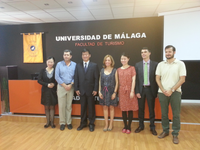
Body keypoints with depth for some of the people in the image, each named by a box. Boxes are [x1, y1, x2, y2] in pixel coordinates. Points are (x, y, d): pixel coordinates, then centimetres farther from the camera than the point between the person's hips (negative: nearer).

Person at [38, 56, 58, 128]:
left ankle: (52, 122, 18)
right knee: (46, 107, 9)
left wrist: (54, 84, -20)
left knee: (52, 107, 7)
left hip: (53, 91, -1)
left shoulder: (55, 71, -5)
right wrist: (47, 84, -15)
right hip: (45, 91, 1)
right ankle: (48, 122, 21)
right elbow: (39, 80, -4)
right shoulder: (43, 71, -1)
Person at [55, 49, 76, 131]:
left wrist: (71, 85, -12)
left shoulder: (74, 65, 2)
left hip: (70, 87, 0)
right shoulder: (59, 64, 2)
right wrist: (64, 85, -9)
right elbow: (57, 76, -3)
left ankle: (69, 122, 18)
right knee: (61, 106, 2)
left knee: (69, 106, 7)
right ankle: (62, 123, 13)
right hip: (61, 87, 0)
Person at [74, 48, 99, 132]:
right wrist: (76, 89, -1)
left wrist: (95, 89, -10)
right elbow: (76, 78, 6)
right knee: (83, 107, 11)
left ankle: (91, 124, 22)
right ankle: (83, 123, 26)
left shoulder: (94, 65, -1)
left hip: (91, 90, -2)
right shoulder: (78, 66, 7)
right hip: (81, 90, 2)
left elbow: (96, 78, -4)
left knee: (91, 107, 8)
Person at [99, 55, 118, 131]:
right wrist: (99, 91, 0)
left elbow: (116, 82, -4)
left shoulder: (114, 71, -3)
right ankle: (106, 124, 18)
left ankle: (111, 124, 19)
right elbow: (100, 81, 7)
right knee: (105, 107, 8)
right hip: (103, 91, 3)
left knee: (111, 107, 7)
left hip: (111, 91, -3)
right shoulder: (102, 70, 6)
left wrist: (115, 92, -10)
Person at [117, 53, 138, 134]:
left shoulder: (132, 68, -1)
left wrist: (132, 91, -13)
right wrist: (118, 92, 5)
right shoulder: (118, 70, 9)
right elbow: (118, 82, 10)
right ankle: (125, 126, 21)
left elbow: (133, 80, -6)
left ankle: (129, 127, 16)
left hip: (129, 91, -3)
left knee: (130, 109, 4)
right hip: (122, 91, 3)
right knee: (123, 109, 7)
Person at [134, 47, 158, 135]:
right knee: (141, 109, 11)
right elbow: (136, 79, 1)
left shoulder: (155, 64, -1)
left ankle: (152, 127, 23)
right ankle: (141, 126, 26)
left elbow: (157, 78, -1)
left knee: (151, 109, 9)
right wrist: (137, 91, -5)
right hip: (141, 89, 1)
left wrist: (156, 91, -6)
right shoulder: (138, 65, 4)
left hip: (150, 89, -1)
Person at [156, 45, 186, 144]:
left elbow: (182, 79, -7)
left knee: (176, 114, 5)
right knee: (164, 113, 11)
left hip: (175, 92, -2)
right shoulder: (160, 64, 4)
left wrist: (172, 90, -13)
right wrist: (163, 90, -9)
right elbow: (157, 79, 3)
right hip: (162, 93, 2)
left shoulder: (180, 64, -2)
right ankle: (165, 131, 27)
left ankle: (175, 134, 18)